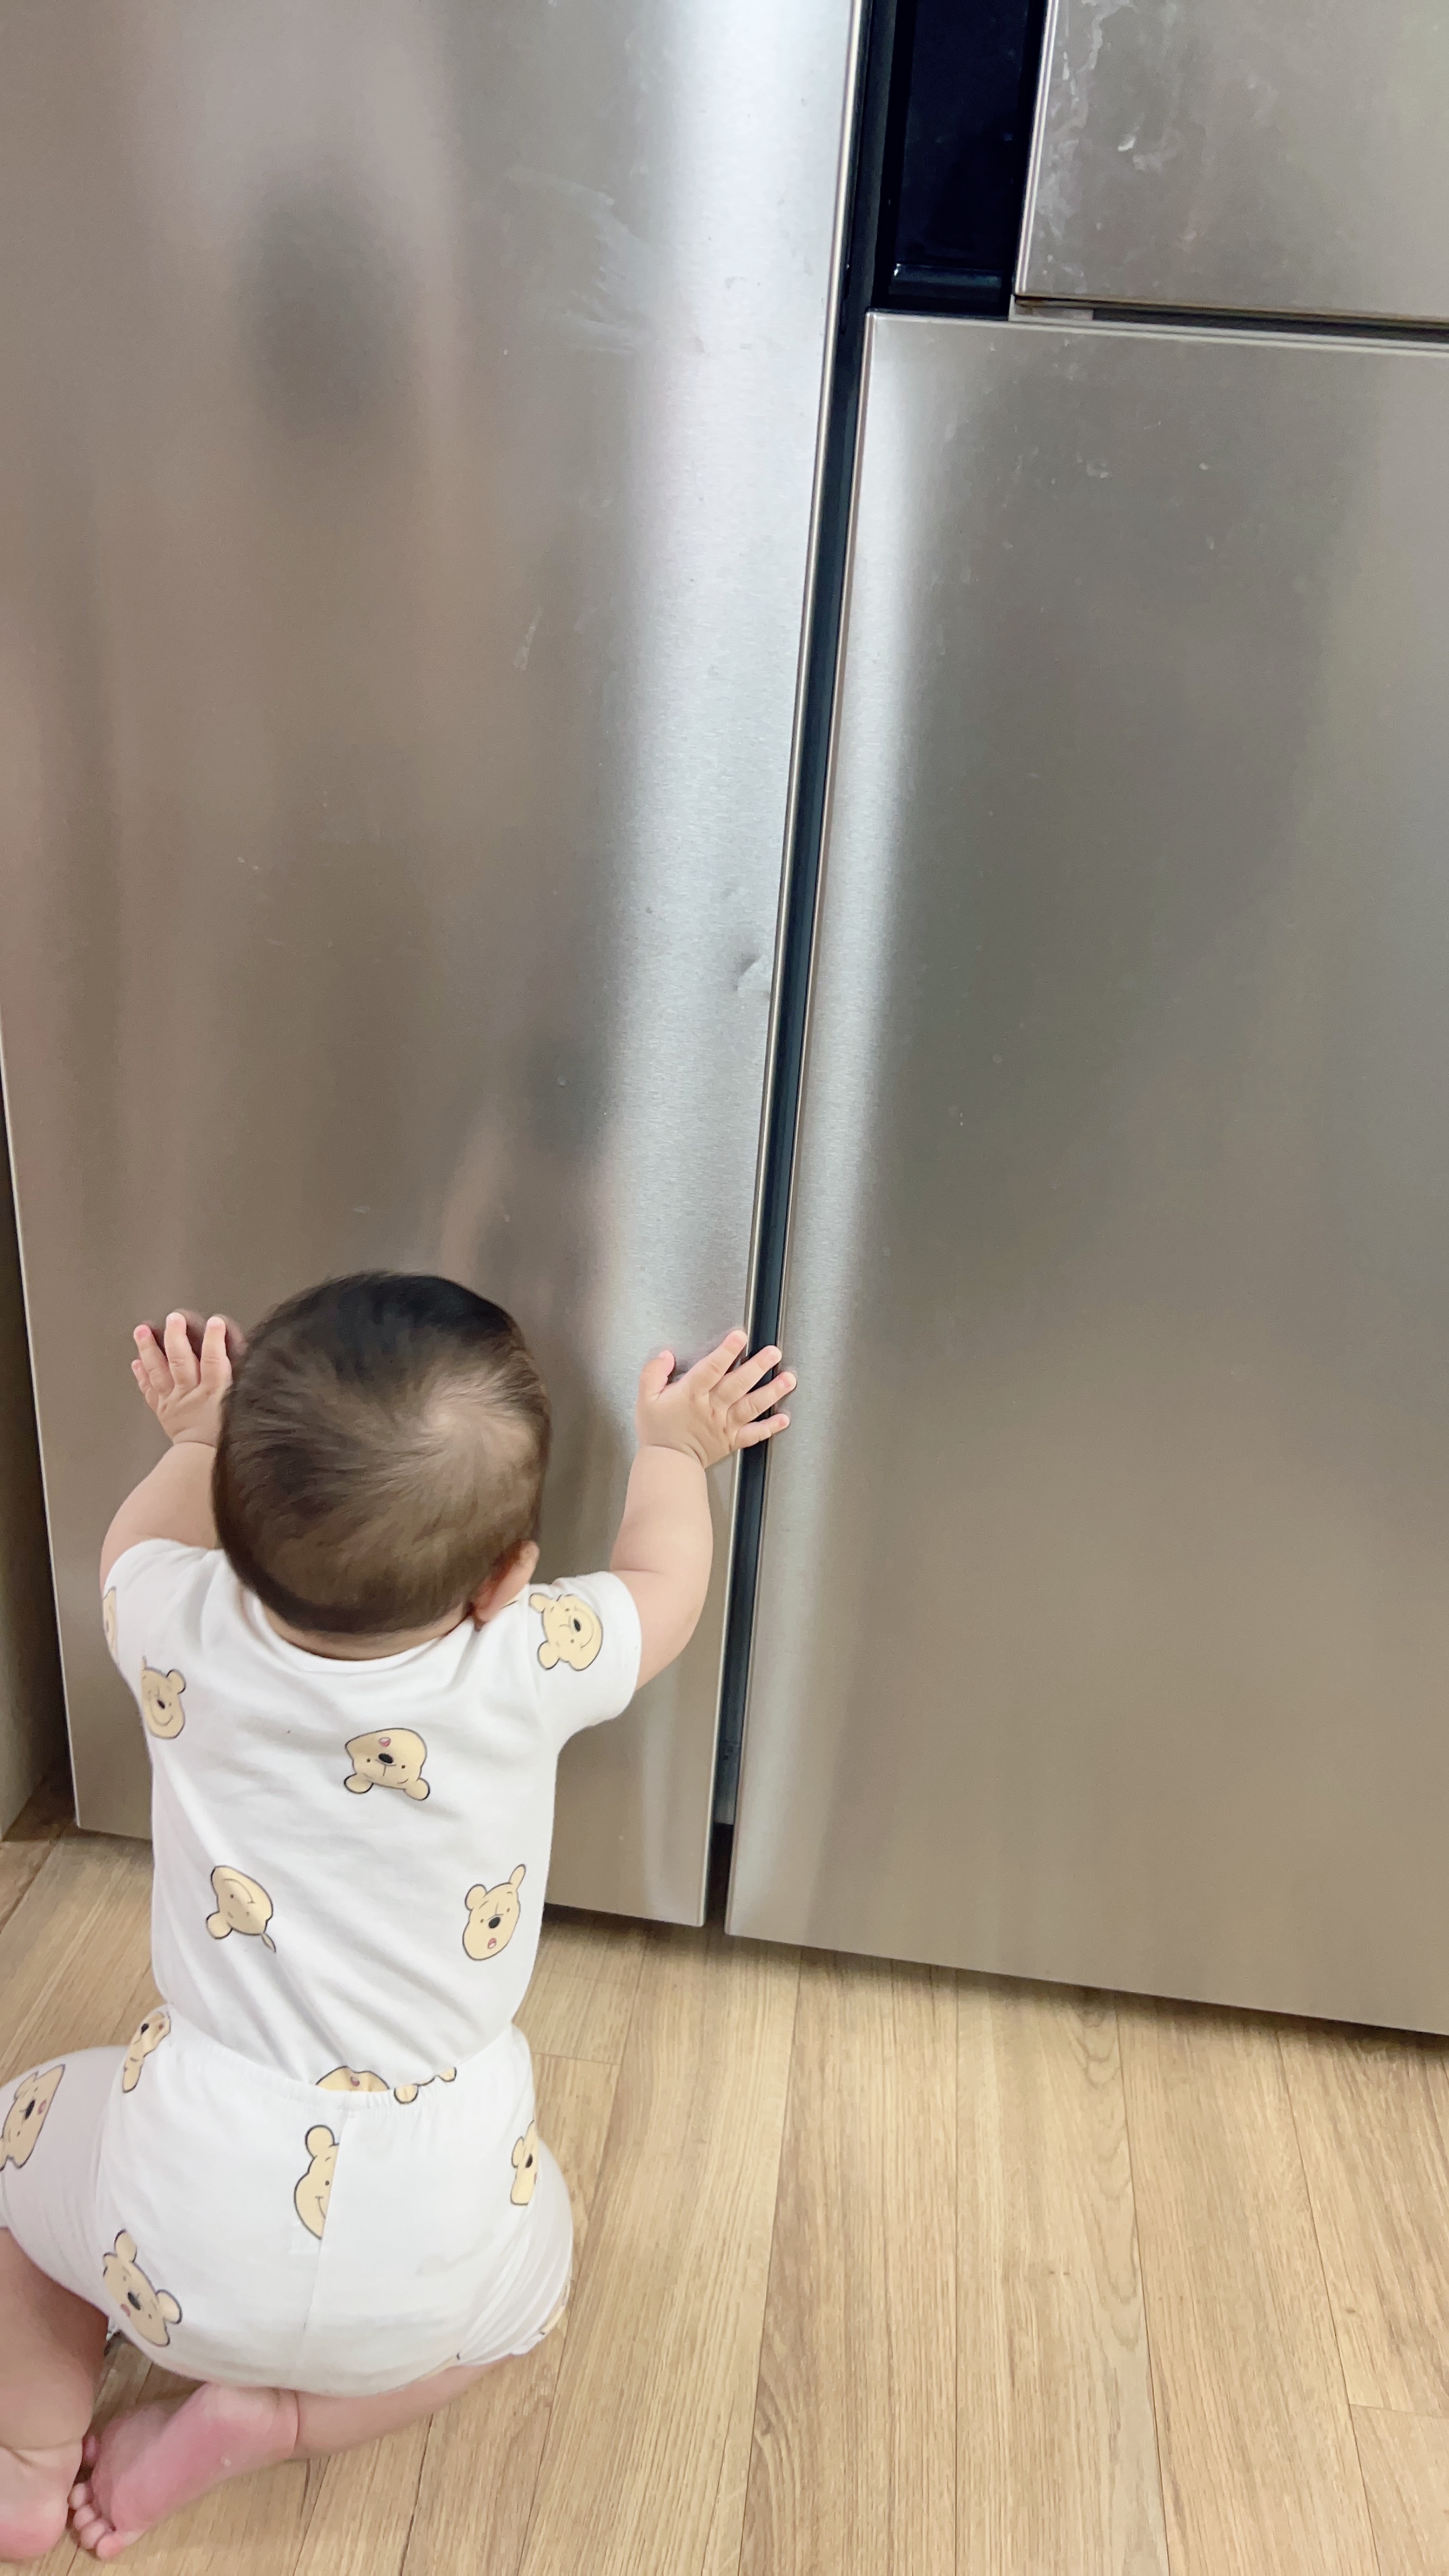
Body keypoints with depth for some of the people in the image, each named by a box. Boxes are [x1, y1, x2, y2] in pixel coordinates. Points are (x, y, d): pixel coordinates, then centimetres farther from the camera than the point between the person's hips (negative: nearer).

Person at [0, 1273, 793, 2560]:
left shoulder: (188, 1639, -16)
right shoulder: (527, 1669, -20)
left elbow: (136, 1547, 11)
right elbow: (661, 1582, 4)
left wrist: (192, 1442, 24)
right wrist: (674, 1452, 19)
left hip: (179, 2222, 2)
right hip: (426, 2257, -1)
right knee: (528, 2279, 32)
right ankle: (277, 2417, 16)